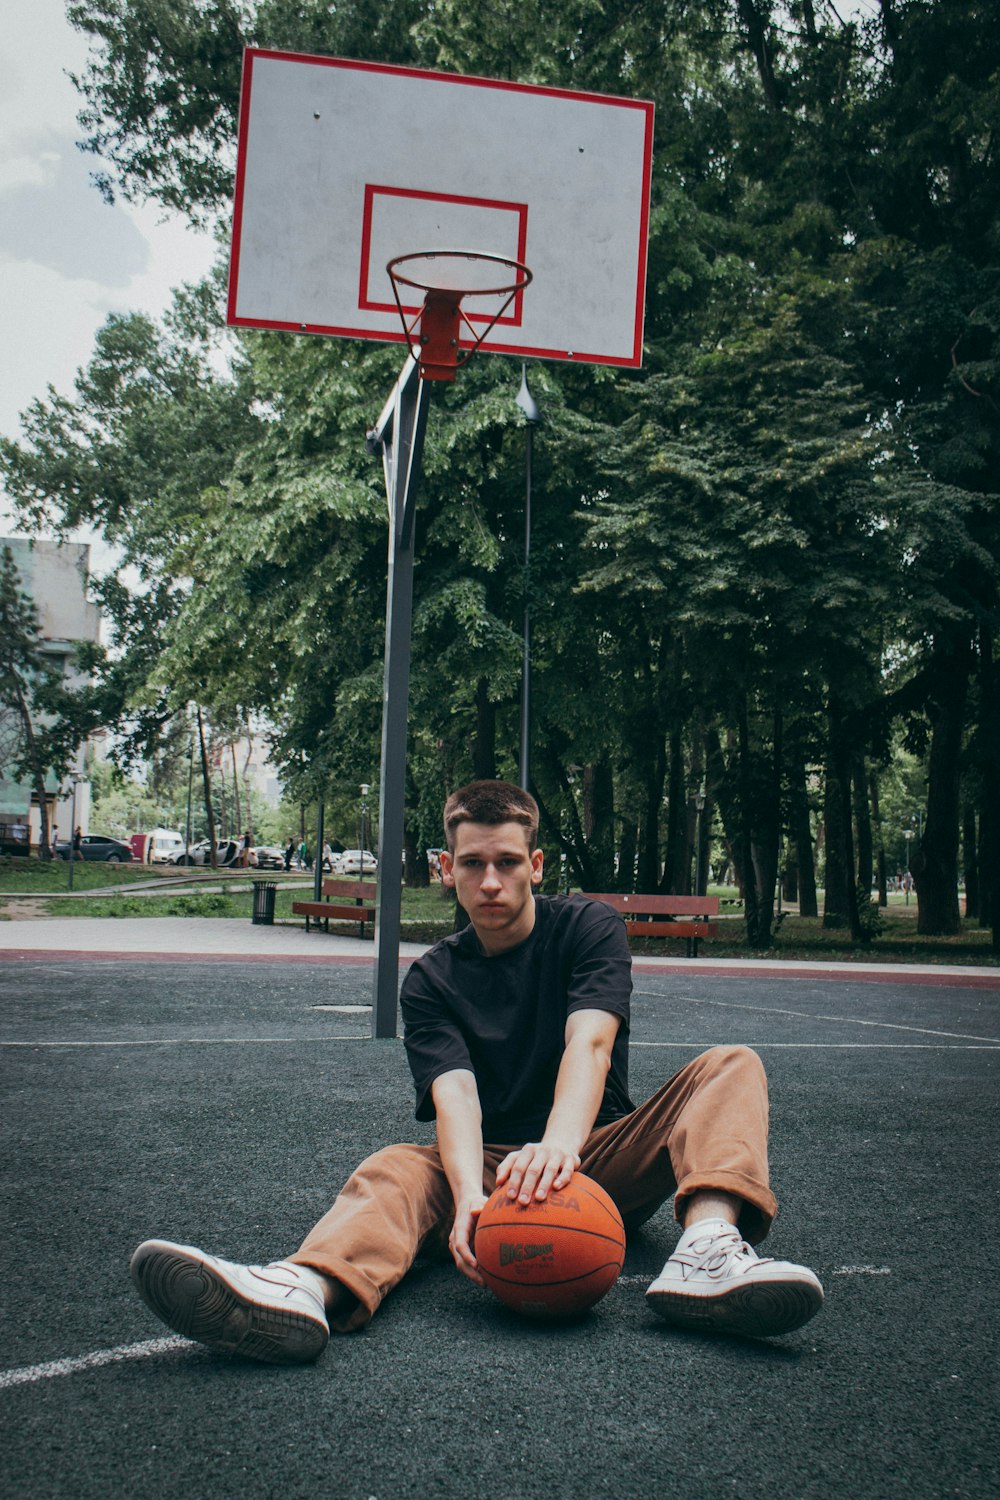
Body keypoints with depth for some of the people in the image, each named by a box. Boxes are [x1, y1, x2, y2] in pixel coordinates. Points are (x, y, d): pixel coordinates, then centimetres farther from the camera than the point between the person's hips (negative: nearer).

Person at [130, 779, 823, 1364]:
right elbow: (454, 1092, -16)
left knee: (732, 1067, -21)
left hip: (600, 1161, 0)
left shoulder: (588, 926, 0)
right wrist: (470, 1196, -38)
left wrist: (557, 1144, -41)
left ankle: (710, 1243, -48)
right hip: (489, 1167, 0)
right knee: (399, 1167, -30)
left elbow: (590, 1042, -19)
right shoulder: (431, 981, 3)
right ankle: (306, 1288, -62)